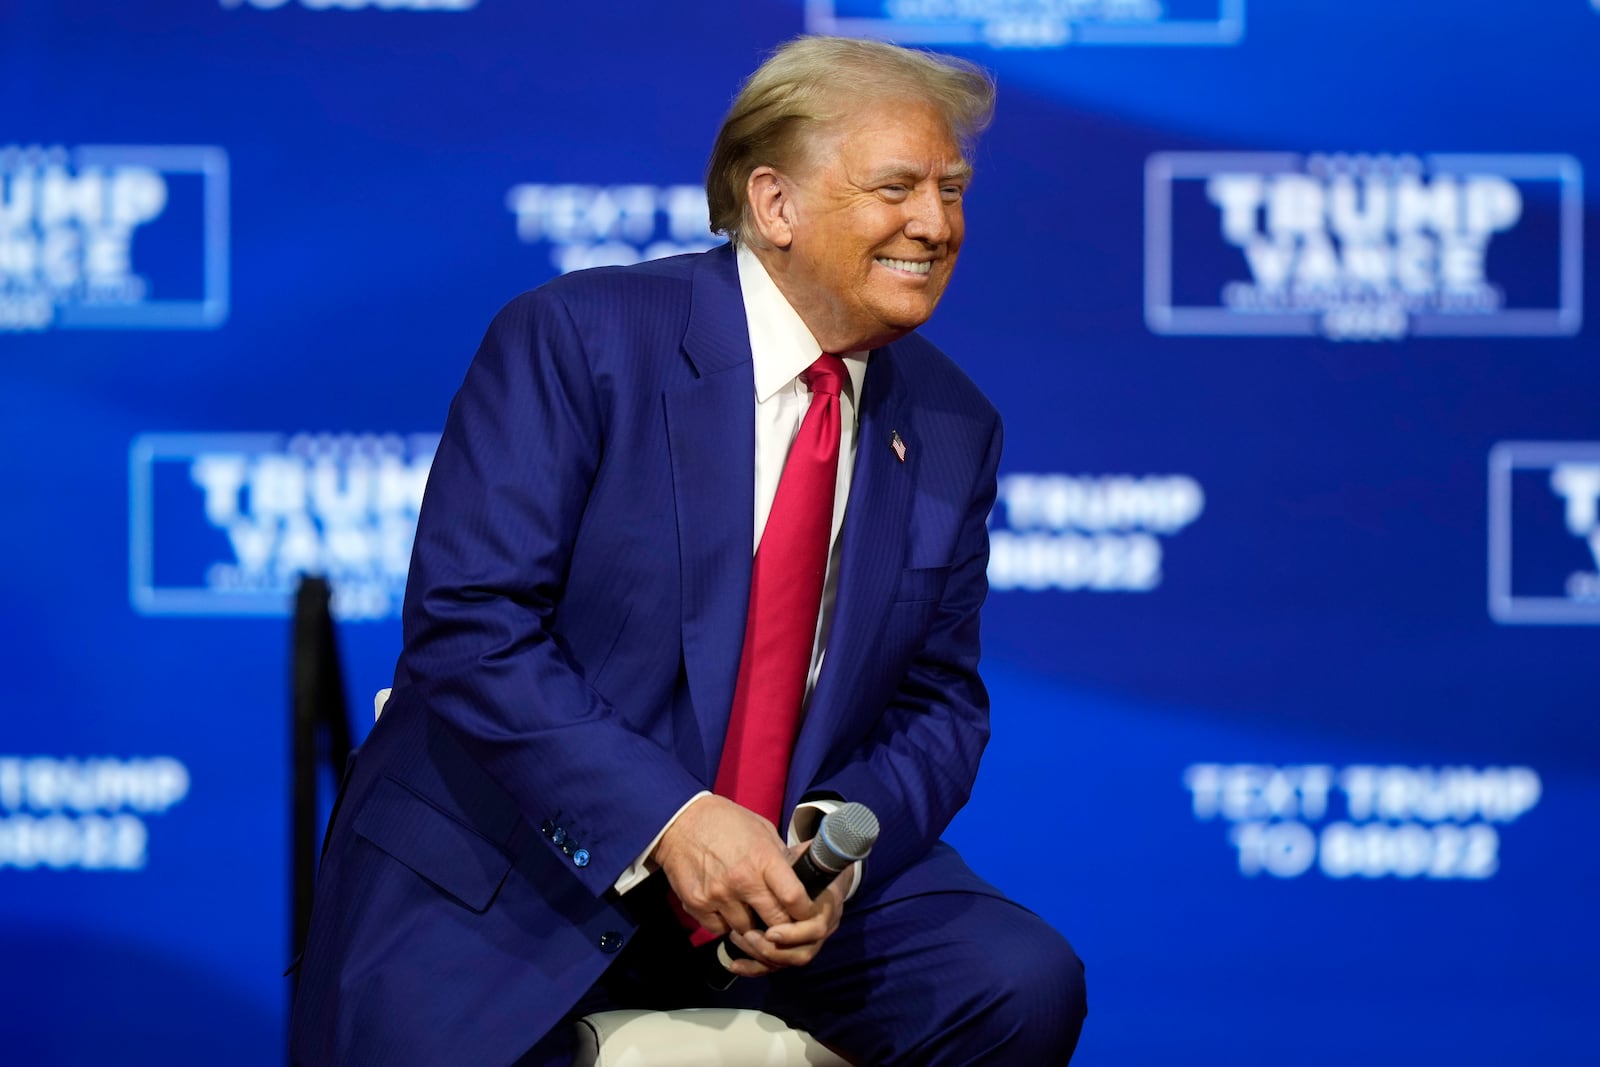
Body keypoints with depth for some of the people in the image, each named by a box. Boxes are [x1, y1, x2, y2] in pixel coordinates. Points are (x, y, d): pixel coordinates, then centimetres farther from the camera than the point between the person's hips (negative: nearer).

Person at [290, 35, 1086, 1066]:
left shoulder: (952, 429, 6)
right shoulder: (575, 339, -11)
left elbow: (937, 703, 9)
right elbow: (470, 628, -17)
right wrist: (669, 817, -26)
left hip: (784, 869, 5)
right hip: (505, 877, -4)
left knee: (1024, 984, -19)